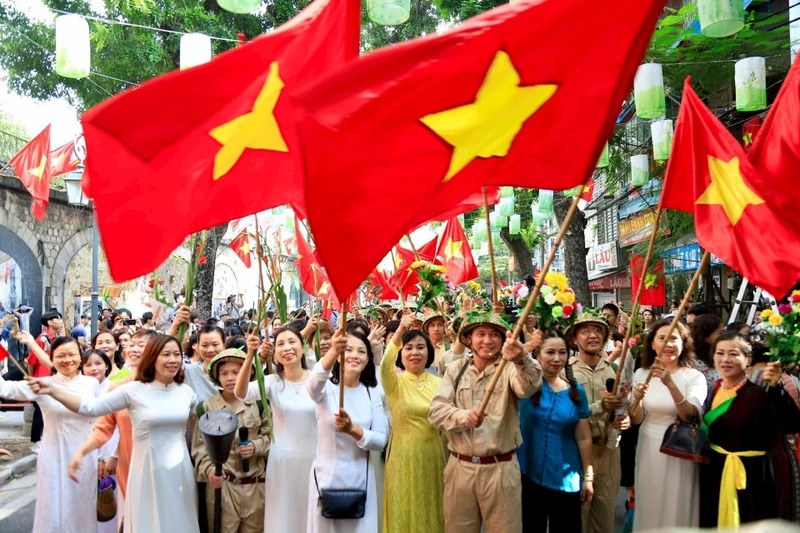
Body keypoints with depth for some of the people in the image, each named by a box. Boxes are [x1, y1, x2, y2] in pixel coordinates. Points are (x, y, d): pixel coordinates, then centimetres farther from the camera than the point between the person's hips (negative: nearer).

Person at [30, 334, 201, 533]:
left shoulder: (187, 391, 1)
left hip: (180, 471, 3)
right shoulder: (133, 390, -8)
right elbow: (92, 408, -11)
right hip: (148, 470, -2)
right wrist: (52, 390, -21)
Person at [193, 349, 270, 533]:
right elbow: (200, 447, -1)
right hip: (221, 485, -1)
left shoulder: (258, 404, 4)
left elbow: (270, 436, 7)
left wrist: (256, 446, -12)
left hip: (256, 484, 2)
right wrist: (209, 471, -17)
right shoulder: (207, 407, 0)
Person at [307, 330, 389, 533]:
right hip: (327, 477, -2)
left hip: (360, 479, 3)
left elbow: (381, 440, -3)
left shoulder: (372, 394, 3)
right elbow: (313, 385, -32)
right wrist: (333, 352, -52)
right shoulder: (327, 388, -7)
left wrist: (353, 429, -23)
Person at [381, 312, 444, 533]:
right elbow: (384, 365, -29)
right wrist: (399, 332, -44)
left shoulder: (438, 383, 3)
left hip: (433, 458, 3)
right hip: (404, 457, -2)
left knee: (432, 513, 12)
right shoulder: (395, 381, -6)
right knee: (404, 513, 6)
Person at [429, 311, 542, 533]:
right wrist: (464, 416, -25)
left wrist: (522, 360, -48)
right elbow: (436, 411, -4)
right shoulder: (455, 369, 4)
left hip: (501, 469, -2)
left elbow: (529, 386, -26)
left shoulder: (510, 368, -3)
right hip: (460, 467, 2)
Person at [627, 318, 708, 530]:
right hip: (649, 451, 3)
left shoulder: (694, 377, -8)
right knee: (650, 508, 12)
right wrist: (637, 399, -23)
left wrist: (671, 384, -36)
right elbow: (636, 420, -1)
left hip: (679, 453, -3)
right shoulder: (642, 374, 0)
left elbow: (692, 417, -22)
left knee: (677, 509, 7)